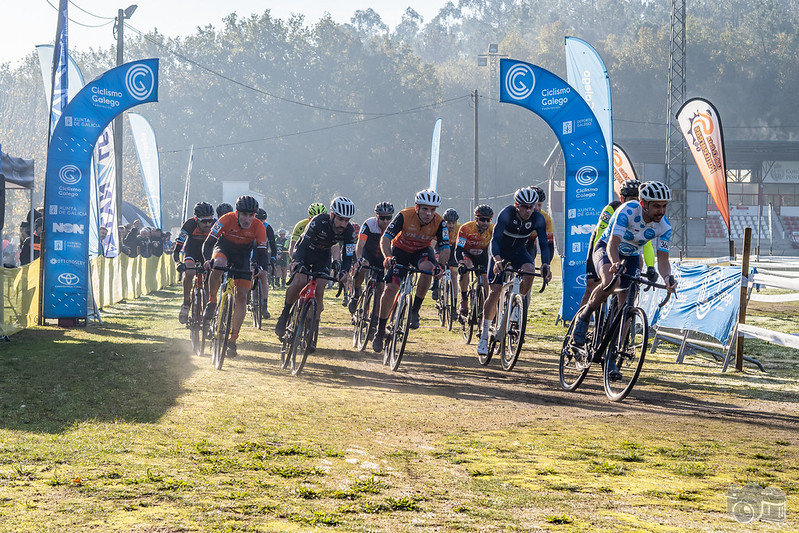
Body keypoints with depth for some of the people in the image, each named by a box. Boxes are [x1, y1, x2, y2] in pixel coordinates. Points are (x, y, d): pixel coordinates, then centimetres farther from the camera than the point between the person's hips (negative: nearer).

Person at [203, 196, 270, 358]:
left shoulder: (258, 227, -24)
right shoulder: (227, 219, -28)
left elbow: (262, 253, -21)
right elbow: (208, 242, -29)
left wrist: (263, 269, -42)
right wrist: (208, 260, -48)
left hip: (243, 257, 1)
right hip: (224, 248, -1)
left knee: (241, 297, -9)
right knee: (218, 264, -39)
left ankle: (233, 340, 2)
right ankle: (212, 302, -17)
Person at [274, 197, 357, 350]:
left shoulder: (348, 231, -23)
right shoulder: (319, 221, -34)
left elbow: (348, 256, -20)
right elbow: (303, 245, -35)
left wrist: (344, 271, -41)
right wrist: (296, 262, -53)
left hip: (322, 257, 3)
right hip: (304, 252, -3)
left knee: (319, 291, -13)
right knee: (299, 283, -27)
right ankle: (285, 313, -1)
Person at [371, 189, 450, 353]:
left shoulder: (439, 222, -24)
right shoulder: (404, 216, -29)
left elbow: (445, 248, -27)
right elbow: (385, 238, -31)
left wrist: (440, 265, -47)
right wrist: (387, 257, -50)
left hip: (422, 250, 1)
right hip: (400, 249, -1)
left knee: (428, 267, -34)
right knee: (390, 287, -13)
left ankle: (415, 310, -17)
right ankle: (380, 331, 2)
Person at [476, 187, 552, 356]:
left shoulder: (538, 219, -21)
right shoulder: (507, 214, -29)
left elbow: (543, 244, -24)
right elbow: (495, 239, -37)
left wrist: (545, 265, -42)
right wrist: (497, 260, -54)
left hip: (519, 252, 2)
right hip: (500, 252, -2)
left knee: (530, 271, -32)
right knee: (494, 293, -10)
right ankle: (484, 335, 2)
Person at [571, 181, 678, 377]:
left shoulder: (664, 226, -20)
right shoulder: (628, 211, -32)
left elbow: (662, 258, -21)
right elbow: (613, 244, -39)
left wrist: (667, 277, -43)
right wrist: (616, 263, -60)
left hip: (631, 257, 4)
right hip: (606, 250, -4)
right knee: (611, 282, -37)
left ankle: (611, 358, 3)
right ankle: (583, 316, -12)